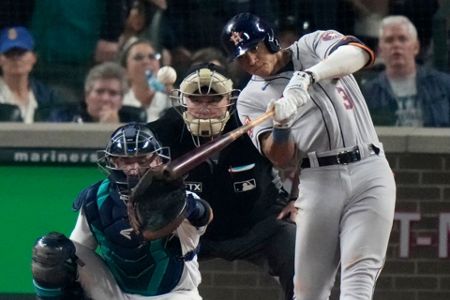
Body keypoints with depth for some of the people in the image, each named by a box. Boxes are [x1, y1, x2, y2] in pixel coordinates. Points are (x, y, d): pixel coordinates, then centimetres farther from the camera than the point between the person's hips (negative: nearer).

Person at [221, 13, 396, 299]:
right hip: (318, 181, 2)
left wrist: (307, 77, -29)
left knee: (358, 276, -15)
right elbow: (282, 158, 0)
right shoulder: (251, 99, 10)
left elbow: (359, 53, -16)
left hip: (369, 171, -2)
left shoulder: (314, 45, 7)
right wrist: (280, 125, -21)